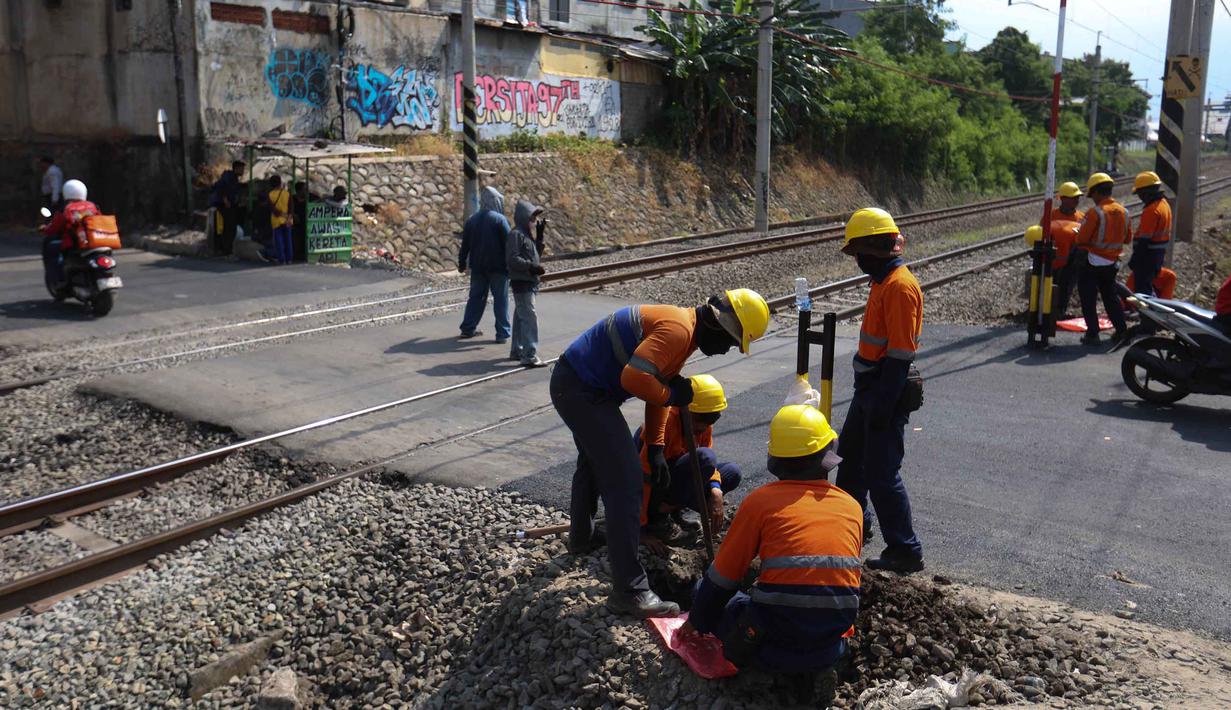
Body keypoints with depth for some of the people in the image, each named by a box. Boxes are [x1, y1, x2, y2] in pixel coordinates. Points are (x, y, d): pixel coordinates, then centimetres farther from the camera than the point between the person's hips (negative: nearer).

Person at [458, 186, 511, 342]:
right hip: (498, 266, -5)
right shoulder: (500, 219, -11)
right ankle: (502, 334, 2)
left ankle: (468, 329, 18)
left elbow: (465, 245, 10)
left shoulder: (472, 220, 5)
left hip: (477, 266, 5)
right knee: (500, 299, 2)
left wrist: (462, 264, 21)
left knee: (476, 297, 15)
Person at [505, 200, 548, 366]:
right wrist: (532, 267, -25)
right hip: (521, 282, -10)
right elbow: (512, 259, -20)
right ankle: (529, 356, -16)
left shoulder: (527, 234, 15)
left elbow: (536, 254, 19)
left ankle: (516, 351, 25)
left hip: (528, 282, 10)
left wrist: (540, 235, 10)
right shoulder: (516, 234, -13)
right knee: (530, 317, -14)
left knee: (521, 317, 16)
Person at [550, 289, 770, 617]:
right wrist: (672, 395, -13)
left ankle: (582, 537, 57)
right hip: (584, 391, -11)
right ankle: (629, 591, -9)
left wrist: (656, 448, 14)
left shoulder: (683, 331, 13)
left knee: (594, 461, 32)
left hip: (573, 382, 11)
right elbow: (635, 377, -32)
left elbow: (657, 383, 18)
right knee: (625, 481, -12)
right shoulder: (678, 329, -20)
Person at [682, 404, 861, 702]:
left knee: (705, 590, 19)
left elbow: (722, 579, 3)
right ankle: (813, 669, 6)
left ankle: (767, 668, 2)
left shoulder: (761, 500, -4)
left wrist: (697, 622, 21)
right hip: (831, 649, 4)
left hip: (773, 644, -4)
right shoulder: (852, 506, 7)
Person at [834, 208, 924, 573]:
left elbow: (901, 353, -24)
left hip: (886, 391, -11)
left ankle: (905, 551, 6)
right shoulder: (883, 280, 11)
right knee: (850, 456, 23)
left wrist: (883, 405, -24)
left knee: (882, 474, -5)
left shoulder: (900, 286, -20)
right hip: (869, 387, 11)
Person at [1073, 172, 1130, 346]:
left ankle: (1092, 334, 2)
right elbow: (1126, 238, 12)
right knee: (1111, 296, 19)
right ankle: (1122, 330, 21)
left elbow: (1081, 238, -17)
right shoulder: (1123, 211, 3)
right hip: (1112, 262, 7)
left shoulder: (1095, 212, -18)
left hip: (1092, 262, -6)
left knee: (1088, 299, 3)